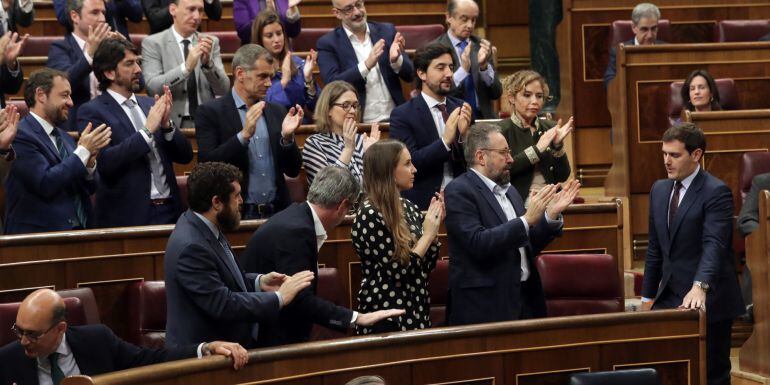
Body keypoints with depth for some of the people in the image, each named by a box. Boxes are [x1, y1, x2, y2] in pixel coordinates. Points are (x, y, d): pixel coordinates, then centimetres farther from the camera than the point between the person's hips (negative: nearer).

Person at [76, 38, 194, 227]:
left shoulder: (149, 105, 13)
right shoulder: (92, 112, -4)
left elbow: (185, 155, 11)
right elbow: (103, 162, -18)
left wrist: (166, 124, -6)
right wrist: (147, 130, -16)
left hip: (170, 211, 5)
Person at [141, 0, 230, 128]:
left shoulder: (211, 42, 10)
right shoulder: (153, 43, 1)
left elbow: (223, 89, 3)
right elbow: (152, 87, -11)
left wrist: (208, 63, -15)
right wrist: (186, 67, -23)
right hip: (172, 124, -3)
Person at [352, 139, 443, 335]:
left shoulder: (408, 207, 7)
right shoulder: (369, 215, -16)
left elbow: (427, 265, 11)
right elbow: (399, 271, -19)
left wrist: (434, 225, -1)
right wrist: (428, 234, -11)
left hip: (416, 313, 7)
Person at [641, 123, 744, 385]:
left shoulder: (716, 192, -11)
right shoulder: (659, 190, 11)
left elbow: (714, 245, -24)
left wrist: (700, 287, -38)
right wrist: (648, 296, 15)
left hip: (708, 301, -6)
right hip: (670, 297, 6)